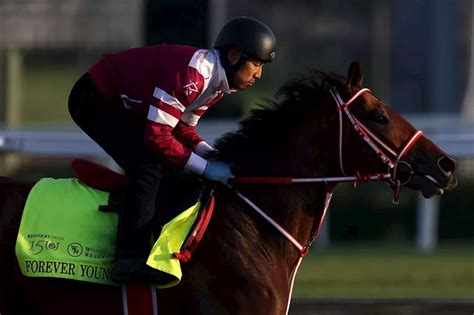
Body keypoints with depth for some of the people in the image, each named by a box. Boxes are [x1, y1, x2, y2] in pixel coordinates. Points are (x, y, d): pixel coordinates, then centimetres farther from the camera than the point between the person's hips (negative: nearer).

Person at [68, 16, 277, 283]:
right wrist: (205, 167, -26)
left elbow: (182, 128, 8)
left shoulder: (215, 83, 0)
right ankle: (132, 260, -27)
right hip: (94, 99, -10)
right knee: (148, 165, -23)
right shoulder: (189, 75, -31)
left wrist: (213, 156, -9)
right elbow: (157, 136, -31)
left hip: (124, 107, 10)